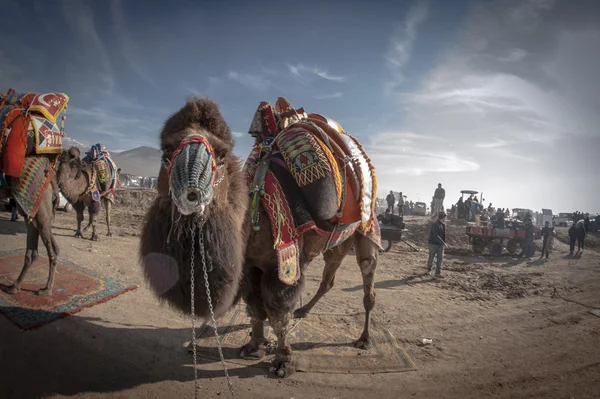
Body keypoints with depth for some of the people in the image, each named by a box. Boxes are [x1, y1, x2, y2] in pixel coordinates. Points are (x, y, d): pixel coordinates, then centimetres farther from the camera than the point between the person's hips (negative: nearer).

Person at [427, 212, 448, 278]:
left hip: (440, 244, 6)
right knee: (431, 257, 10)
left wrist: (444, 243, 12)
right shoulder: (435, 225, -21)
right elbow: (436, 236, -27)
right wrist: (443, 243, -29)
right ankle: (429, 268, 35)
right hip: (433, 243, -6)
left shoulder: (443, 225, 5)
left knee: (440, 258, -3)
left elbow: (443, 234, 14)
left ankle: (438, 273, -3)